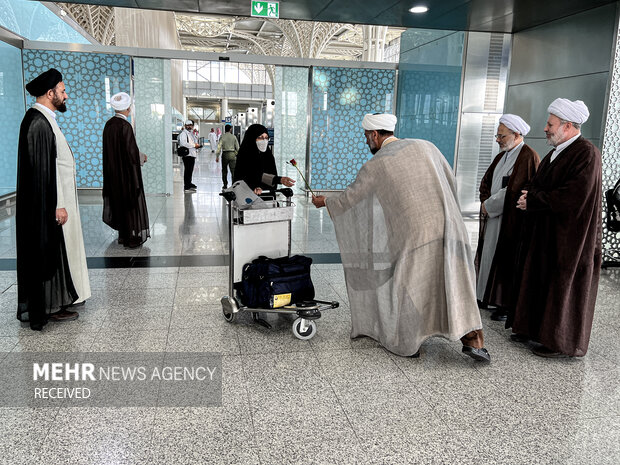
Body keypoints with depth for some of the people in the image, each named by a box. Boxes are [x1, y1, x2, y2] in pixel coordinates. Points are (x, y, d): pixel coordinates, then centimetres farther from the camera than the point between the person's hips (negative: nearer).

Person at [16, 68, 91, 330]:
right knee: (50, 252, 0)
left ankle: (60, 297, 29)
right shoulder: (39, 123, -19)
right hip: (50, 203, -10)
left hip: (57, 197, 10)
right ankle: (51, 307, 11)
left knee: (57, 252, 17)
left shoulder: (43, 119, 13)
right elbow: (44, 169, -23)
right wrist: (57, 206, -22)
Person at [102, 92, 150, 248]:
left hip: (113, 172, 8)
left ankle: (122, 235, 25)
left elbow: (109, 149, 11)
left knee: (118, 200, 15)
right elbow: (132, 152, -20)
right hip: (127, 172, -8)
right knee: (130, 201, 1)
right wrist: (140, 156, 0)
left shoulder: (109, 124, 5)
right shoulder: (125, 125, -18)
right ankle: (132, 237, 6)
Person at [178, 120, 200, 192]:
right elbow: (184, 143, -21)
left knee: (190, 170, 16)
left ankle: (189, 183, 27)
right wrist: (194, 145, -18)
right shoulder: (183, 133, -8)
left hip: (192, 154, 9)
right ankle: (187, 187, -7)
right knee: (187, 170, -9)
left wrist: (197, 145, 10)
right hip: (187, 154, -9)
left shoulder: (191, 133, 22)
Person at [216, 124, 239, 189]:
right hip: (232, 154, 0)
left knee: (224, 170, 12)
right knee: (233, 171, 1)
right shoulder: (233, 137, 1)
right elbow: (237, 147, 3)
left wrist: (217, 157, -2)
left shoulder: (222, 137, -3)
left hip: (225, 154, 0)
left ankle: (225, 185, 16)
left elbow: (219, 147, -6)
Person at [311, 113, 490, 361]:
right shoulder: (425, 146, 11)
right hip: (448, 226, 3)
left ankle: (408, 343, 22)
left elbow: (350, 197, 10)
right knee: (456, 283, 7)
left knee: (407, 287, 11)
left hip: (416, 233, -3)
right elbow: (451, 182, 16)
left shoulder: (375, 165, 1)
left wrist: (325, 201, 28)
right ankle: (472, 338, 0)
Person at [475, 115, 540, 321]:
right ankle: (486, 295, 24)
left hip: (511, 221, -8)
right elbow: (486, 182, 14)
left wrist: (489, 205, -14)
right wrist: (487, 203, -4)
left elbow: (514, 192, -21)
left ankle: (506, 305, 8)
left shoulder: (528, 157, -14)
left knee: (506, 260, -2)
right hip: (492, 219, 8)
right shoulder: (501, 156, 13)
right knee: (488, 255, 13)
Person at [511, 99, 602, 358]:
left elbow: (574, 196, -24)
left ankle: (563, 343, 16)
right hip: (545, 232, 9)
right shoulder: (556, 153, 11)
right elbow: (541, 186, 18)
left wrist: (533, 201, -17)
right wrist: (531, 196, -5)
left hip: (569, 237, -9)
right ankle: (536, 329, 28)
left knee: (564, 287, 2)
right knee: (540, 280, 14)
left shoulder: (586, 154, -16)